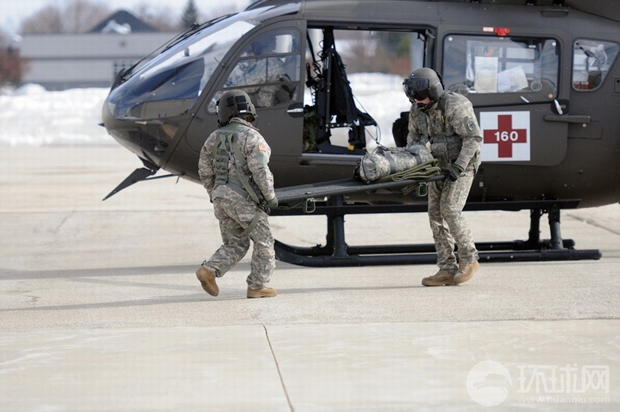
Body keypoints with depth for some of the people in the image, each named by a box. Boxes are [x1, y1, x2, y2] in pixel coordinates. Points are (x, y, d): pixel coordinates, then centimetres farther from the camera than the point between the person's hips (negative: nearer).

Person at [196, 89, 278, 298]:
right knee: (263, 241, 9)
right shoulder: (251, 137, -10)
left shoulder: (215, 138, 9)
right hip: (245, 199, -6)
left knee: (235, 244, 14)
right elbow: (260, 171, -18)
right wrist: (270, 195, -7)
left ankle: (209, 270, -5)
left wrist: (215, 195, 24)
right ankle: (258, 286, 8)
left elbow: (205, 171, 12)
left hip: (222, 197, 6)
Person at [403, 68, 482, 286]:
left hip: (462, 164, -7)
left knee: (450, 210, -18)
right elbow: (413, 135, 15)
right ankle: (447, 270, 2)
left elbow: (473, 137, -21)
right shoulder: (417, 109, -1)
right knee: (436, 213, 1)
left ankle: (469, 260, -2)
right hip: (440, 165, 8)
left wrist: (459, 167, -25)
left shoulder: (454, 106, -23)